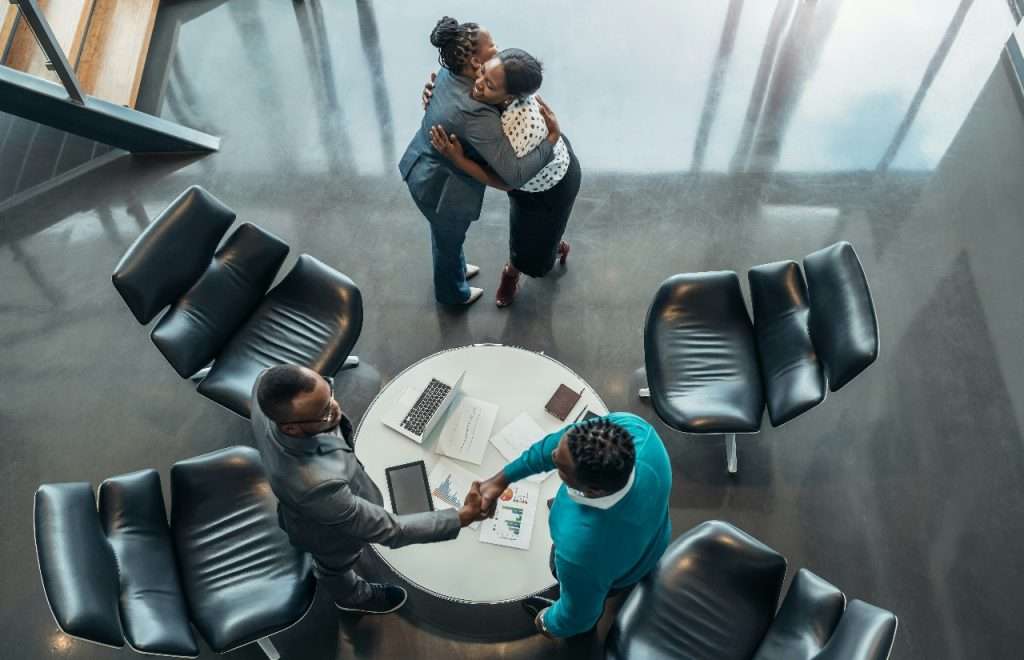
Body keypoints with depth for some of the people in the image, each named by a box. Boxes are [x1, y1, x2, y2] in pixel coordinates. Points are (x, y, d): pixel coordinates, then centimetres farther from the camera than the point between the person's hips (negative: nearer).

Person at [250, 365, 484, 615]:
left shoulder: (268, 386, -35)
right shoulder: (316, 485, -51)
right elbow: (387, 529, -38)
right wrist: (463, 517, -34)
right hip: (326, 530, -5)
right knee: (335, 562, 31)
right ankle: (350, 596, 66)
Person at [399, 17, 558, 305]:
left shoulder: (448, 73, -13)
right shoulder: (477, 114, -39)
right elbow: (513, 174, -37)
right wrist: (551, 140, -25)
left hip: (420, 169, 7)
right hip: (440, 189, -7)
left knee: (445, 237, 35)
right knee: (449, 242, 24)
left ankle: (455, 270, 65)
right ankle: (451, 293, 54)